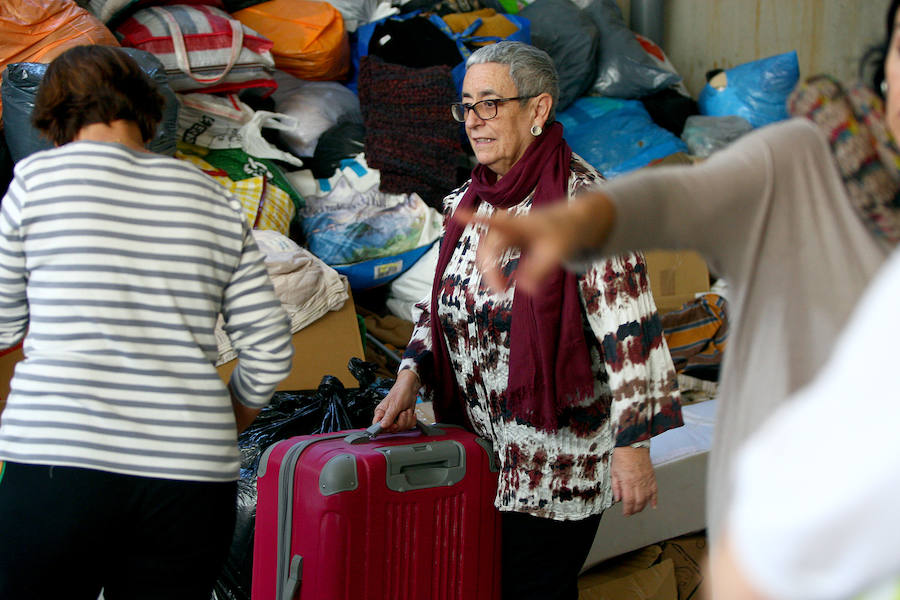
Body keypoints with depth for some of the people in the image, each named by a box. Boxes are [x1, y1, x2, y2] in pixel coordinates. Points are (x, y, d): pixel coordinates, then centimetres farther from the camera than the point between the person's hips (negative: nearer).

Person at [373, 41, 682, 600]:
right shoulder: (467, 204, 8)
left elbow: (629, 329, -18)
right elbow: (441, 305, 20)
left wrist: (632, 445, -21)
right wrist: (410, 377, 3)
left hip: (557, 461, -7)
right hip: (482, 449, 7)